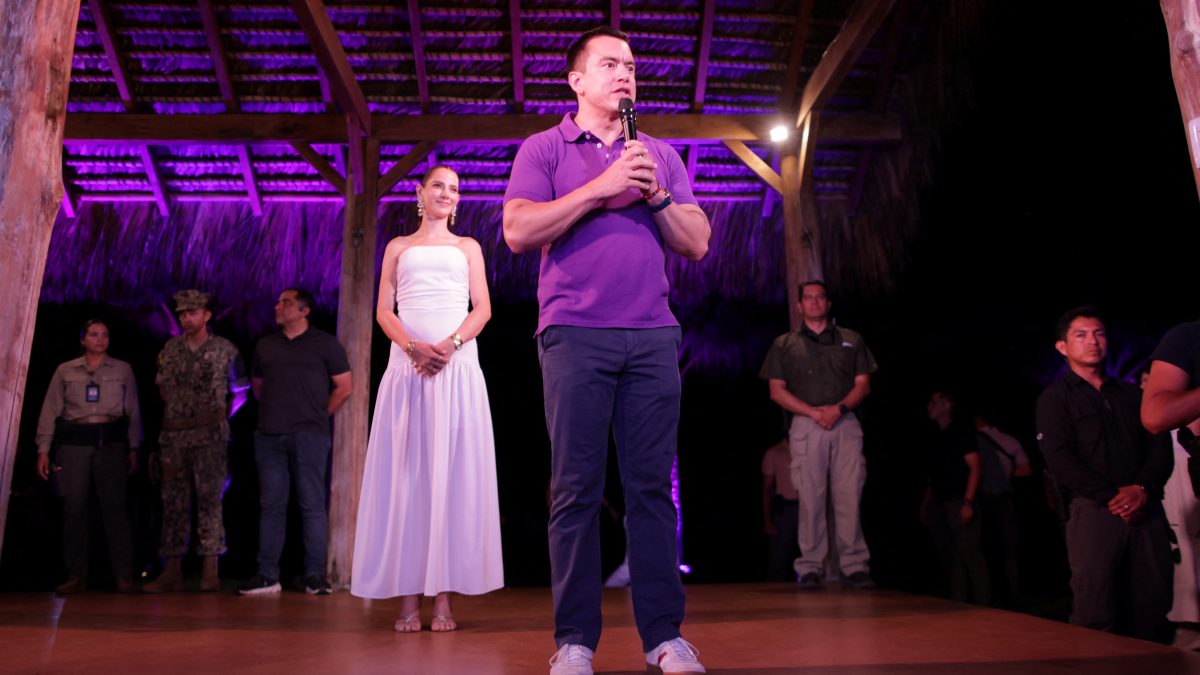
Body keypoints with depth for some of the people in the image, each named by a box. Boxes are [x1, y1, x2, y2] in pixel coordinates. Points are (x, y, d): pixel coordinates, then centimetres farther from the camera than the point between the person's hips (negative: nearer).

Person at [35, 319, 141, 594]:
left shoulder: (123, 370, 9)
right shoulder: (65, 371, 11)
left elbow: (133, 411, 8)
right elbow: (50, 411, 8)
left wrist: (133, 448, 2)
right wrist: (43, 449, 1)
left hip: (111, 442, -1)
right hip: (74, 442, 1)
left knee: (114, 507, -4)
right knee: (74, 509, 1)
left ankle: (123, 576, -1)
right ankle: (76, 576, 9)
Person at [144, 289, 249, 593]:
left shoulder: (225, 349, 4)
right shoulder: (170, 349, 13)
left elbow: (239, 393, 10)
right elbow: (163, 389, 23)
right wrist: (177, 412, 17)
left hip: (210, 435, -4)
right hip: (173, 434, 4)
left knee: (209, 498, -7)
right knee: (174, 501, 5)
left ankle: (210, 571, -5)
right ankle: (172, 570, 10)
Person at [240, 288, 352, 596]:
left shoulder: (324, 343, 3)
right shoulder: (266, 345, 16)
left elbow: (344, 387, 3)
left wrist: (318, 415, 4)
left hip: (308, 435, -4)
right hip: (269, 435, 5)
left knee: (312, 504, -3)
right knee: (270, 505, 6)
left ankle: (315, 576, 1)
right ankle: (267, 575, 11)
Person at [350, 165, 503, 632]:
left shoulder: (468, 247, 18)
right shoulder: (398, 248, 19)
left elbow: (482, 309, 7)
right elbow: (384, 311, 9)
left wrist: (449, 345, -11)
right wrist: (414, 347, -10)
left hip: (458, 365, 0)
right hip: (407, 364, 1)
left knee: (451, 472, -5)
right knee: (405, 472, -4)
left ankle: (443, 598, -3)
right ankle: (408, 599, -1)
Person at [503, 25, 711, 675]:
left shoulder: (660, 154, 20)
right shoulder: (543, 149, 11)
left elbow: (697, 244, 13)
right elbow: (518, 231, -5)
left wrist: (656, 195, -3)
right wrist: (601, 187, -7)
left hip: (653, 336, 3)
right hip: (575, 334, -2)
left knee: (652, 486, 2)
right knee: (576, 489, -2)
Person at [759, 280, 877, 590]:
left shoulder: (851, 340, 17)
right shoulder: (785, 344, 13)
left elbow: (863, 384, 10)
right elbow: (777, 391, 5)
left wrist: (839, 408, -9)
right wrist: (813, 412, -8)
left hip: (846, 424, 1)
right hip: (806, 425, -1)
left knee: (849, 497, -4)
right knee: (810, 498, -3)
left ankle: (855, 566, -1)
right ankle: (810, 568, 0)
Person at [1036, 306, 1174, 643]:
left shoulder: (1131, 394, 21)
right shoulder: (1055, 398, 7)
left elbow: (1160, 446, 12)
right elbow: (1060, 458, -5)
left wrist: (1143, 488, -7)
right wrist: (1111, 497, -13)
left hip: (1146, 509, 4)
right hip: (1093, 510, -4)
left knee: (1154, 602, 2)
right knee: (1095, 613, -9)